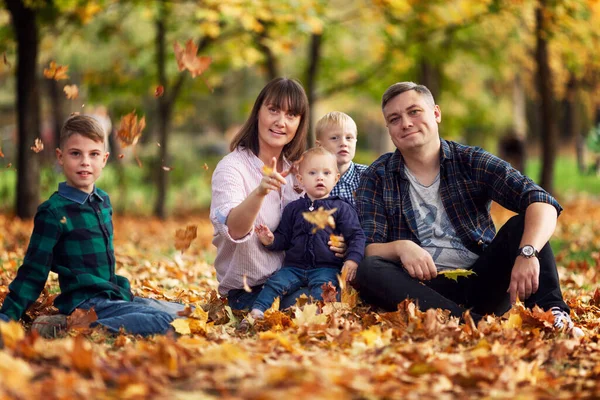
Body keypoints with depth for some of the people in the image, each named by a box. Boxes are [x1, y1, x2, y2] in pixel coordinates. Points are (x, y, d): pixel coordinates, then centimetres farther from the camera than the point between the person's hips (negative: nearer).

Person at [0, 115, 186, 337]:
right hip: (85, 304, -8)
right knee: (167, 322, -25)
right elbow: (33, 273, -9)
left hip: (114, 296, 8)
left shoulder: (103, 201, 11)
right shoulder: (53, 212, -11)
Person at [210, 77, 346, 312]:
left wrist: (331, 243, -5)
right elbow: (233, 230, -28)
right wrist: (259, 192, -46)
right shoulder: (232, 167, -11)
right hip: (248, 292, -6)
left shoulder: (296, 170, 8)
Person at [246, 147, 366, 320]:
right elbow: (284, 238, 16)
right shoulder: (293, 208, 15)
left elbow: (356, 236, 0)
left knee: (321, 287, -32)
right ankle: (257, 312, -23)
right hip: (295, 267, 3)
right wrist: (271, 240, -6)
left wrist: (353, 260, -15)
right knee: (275, 282, -18)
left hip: (326, 268, -3)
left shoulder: (341, 208, 6)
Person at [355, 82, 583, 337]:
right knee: (368, 271, -28)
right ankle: (478, 325, -42)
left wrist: (527, 252, -32)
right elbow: (367, 249, -2)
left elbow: (541, 202, -11)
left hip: (482, 283, 0)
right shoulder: (378, 178, 5)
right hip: (425, 291, 0)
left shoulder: (471, 162, 2)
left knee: (521, 225, -18)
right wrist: (400, 247, -26)